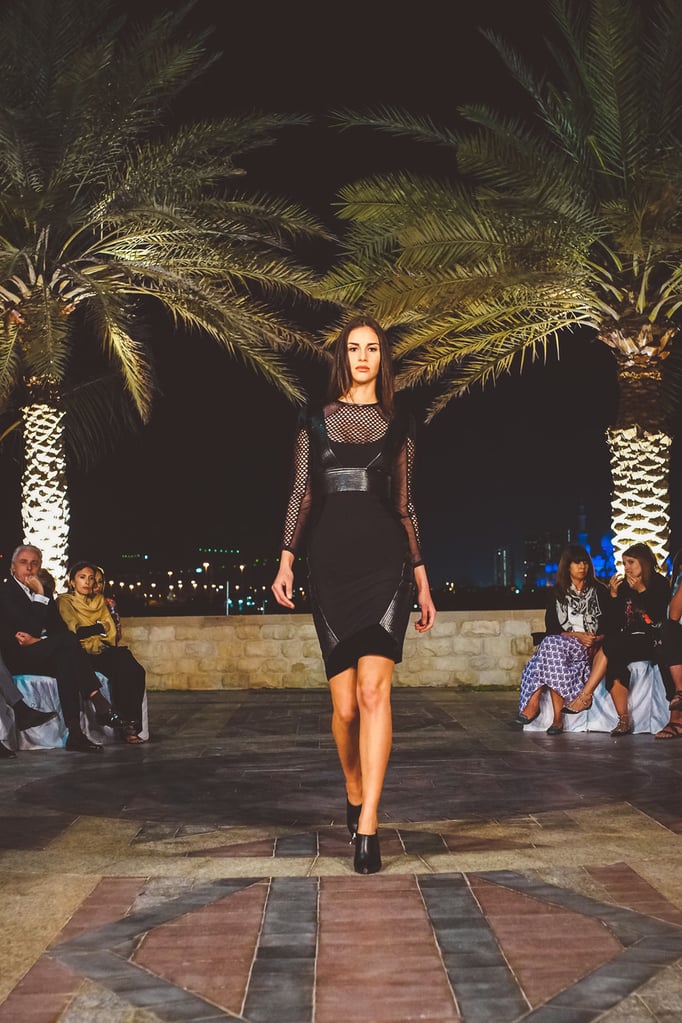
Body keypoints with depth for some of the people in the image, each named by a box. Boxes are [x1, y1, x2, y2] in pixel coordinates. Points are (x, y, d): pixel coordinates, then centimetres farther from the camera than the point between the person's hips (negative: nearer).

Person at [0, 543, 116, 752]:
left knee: (66, 662, -32)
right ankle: (98, 700, -35)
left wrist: (37, 640, -9)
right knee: (67, 642, -32)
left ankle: (75, 733, -41)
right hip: (18, 658, -6)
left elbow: (61, 629, 9)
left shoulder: (39, 592, 21)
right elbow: (31, 627, -14)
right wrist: (40, 596, -11)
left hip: (43, 658, 6)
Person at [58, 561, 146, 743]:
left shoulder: (99, 600, 24)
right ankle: (124, 724, -26)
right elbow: (74, 631, -8)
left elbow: (111, 630, 12)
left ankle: (131, 724, -28)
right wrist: (100, 628, -4)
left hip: (104, 651, 5)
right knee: (121, 669, -32)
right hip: (83, 655, -5)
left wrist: (90, 630, -5)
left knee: (135, 671, -26)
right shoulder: (65, 601, 8)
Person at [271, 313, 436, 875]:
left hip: (385, 558, -1)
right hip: (330, 560, 1)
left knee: (373, 687, -15)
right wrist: (286, 561, -2)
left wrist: (422, 578, 11)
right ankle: (354, 796, 27)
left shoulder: (399, 422, 12)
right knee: (345, 703, 1)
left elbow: (406, 504, 14)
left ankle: (367, 826, -15)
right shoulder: (316, 422, 13)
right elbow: (301, 495, 10)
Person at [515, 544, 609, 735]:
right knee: (551, 645, -34)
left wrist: (597, 639, -14)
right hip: (562, 643, 2)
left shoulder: (599, 590, 10)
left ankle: (534, 702, -35)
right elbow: (551, 627, 5)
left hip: (591, 648, -2)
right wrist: (576, 635, -10)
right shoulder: (558, 592, 13)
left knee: (551, 645, -32)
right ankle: (557, 718, -38)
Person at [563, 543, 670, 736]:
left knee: (610, 647, -30)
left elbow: (659, 615, -9)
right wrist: (614, 595, 0)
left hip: (650, 643, -4)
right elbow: (615, 623, 11)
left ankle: (585, 696, -26)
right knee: (614, 664, -30)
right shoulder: (624, 586, 16)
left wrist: (641, 591, -9)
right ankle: (624, 720, -29)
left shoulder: (660, 583, 5)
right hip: (627, 642, 4)